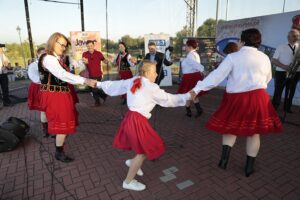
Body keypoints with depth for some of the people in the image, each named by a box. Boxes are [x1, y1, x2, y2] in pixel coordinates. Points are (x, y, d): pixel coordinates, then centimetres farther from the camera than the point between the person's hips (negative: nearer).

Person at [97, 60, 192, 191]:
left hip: (131, 117, 8)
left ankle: (132, 162, 38)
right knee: (144, 151, 7)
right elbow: (168, 99, -4)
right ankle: (128, 181, 20)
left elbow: (115, 85, 16)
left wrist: (99, 84, 32)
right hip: (137, 121, -8)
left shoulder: (132, 81, 7)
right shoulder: (151, 87, -11)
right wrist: (187, 96, 6)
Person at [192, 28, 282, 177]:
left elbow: (217, 75, -15)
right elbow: (267, 78, 20)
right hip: (258, 98, 3)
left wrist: (197, 88, -15)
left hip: (236, 98, -2)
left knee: (231, 128, 17)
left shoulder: (233, 57, -6)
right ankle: (249, 167, 22)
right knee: (254, 132, 12)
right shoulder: (264, 58, 6)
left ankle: (224, 159, 10)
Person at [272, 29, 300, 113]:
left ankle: (287, 107, 28)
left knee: (291, 92, 12)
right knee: (278, 92, -2)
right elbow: (273, 60, -6)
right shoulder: (281, 47, -1)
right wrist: (284, 66, -19)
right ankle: (273, 108, 8)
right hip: (281, 73, -4)